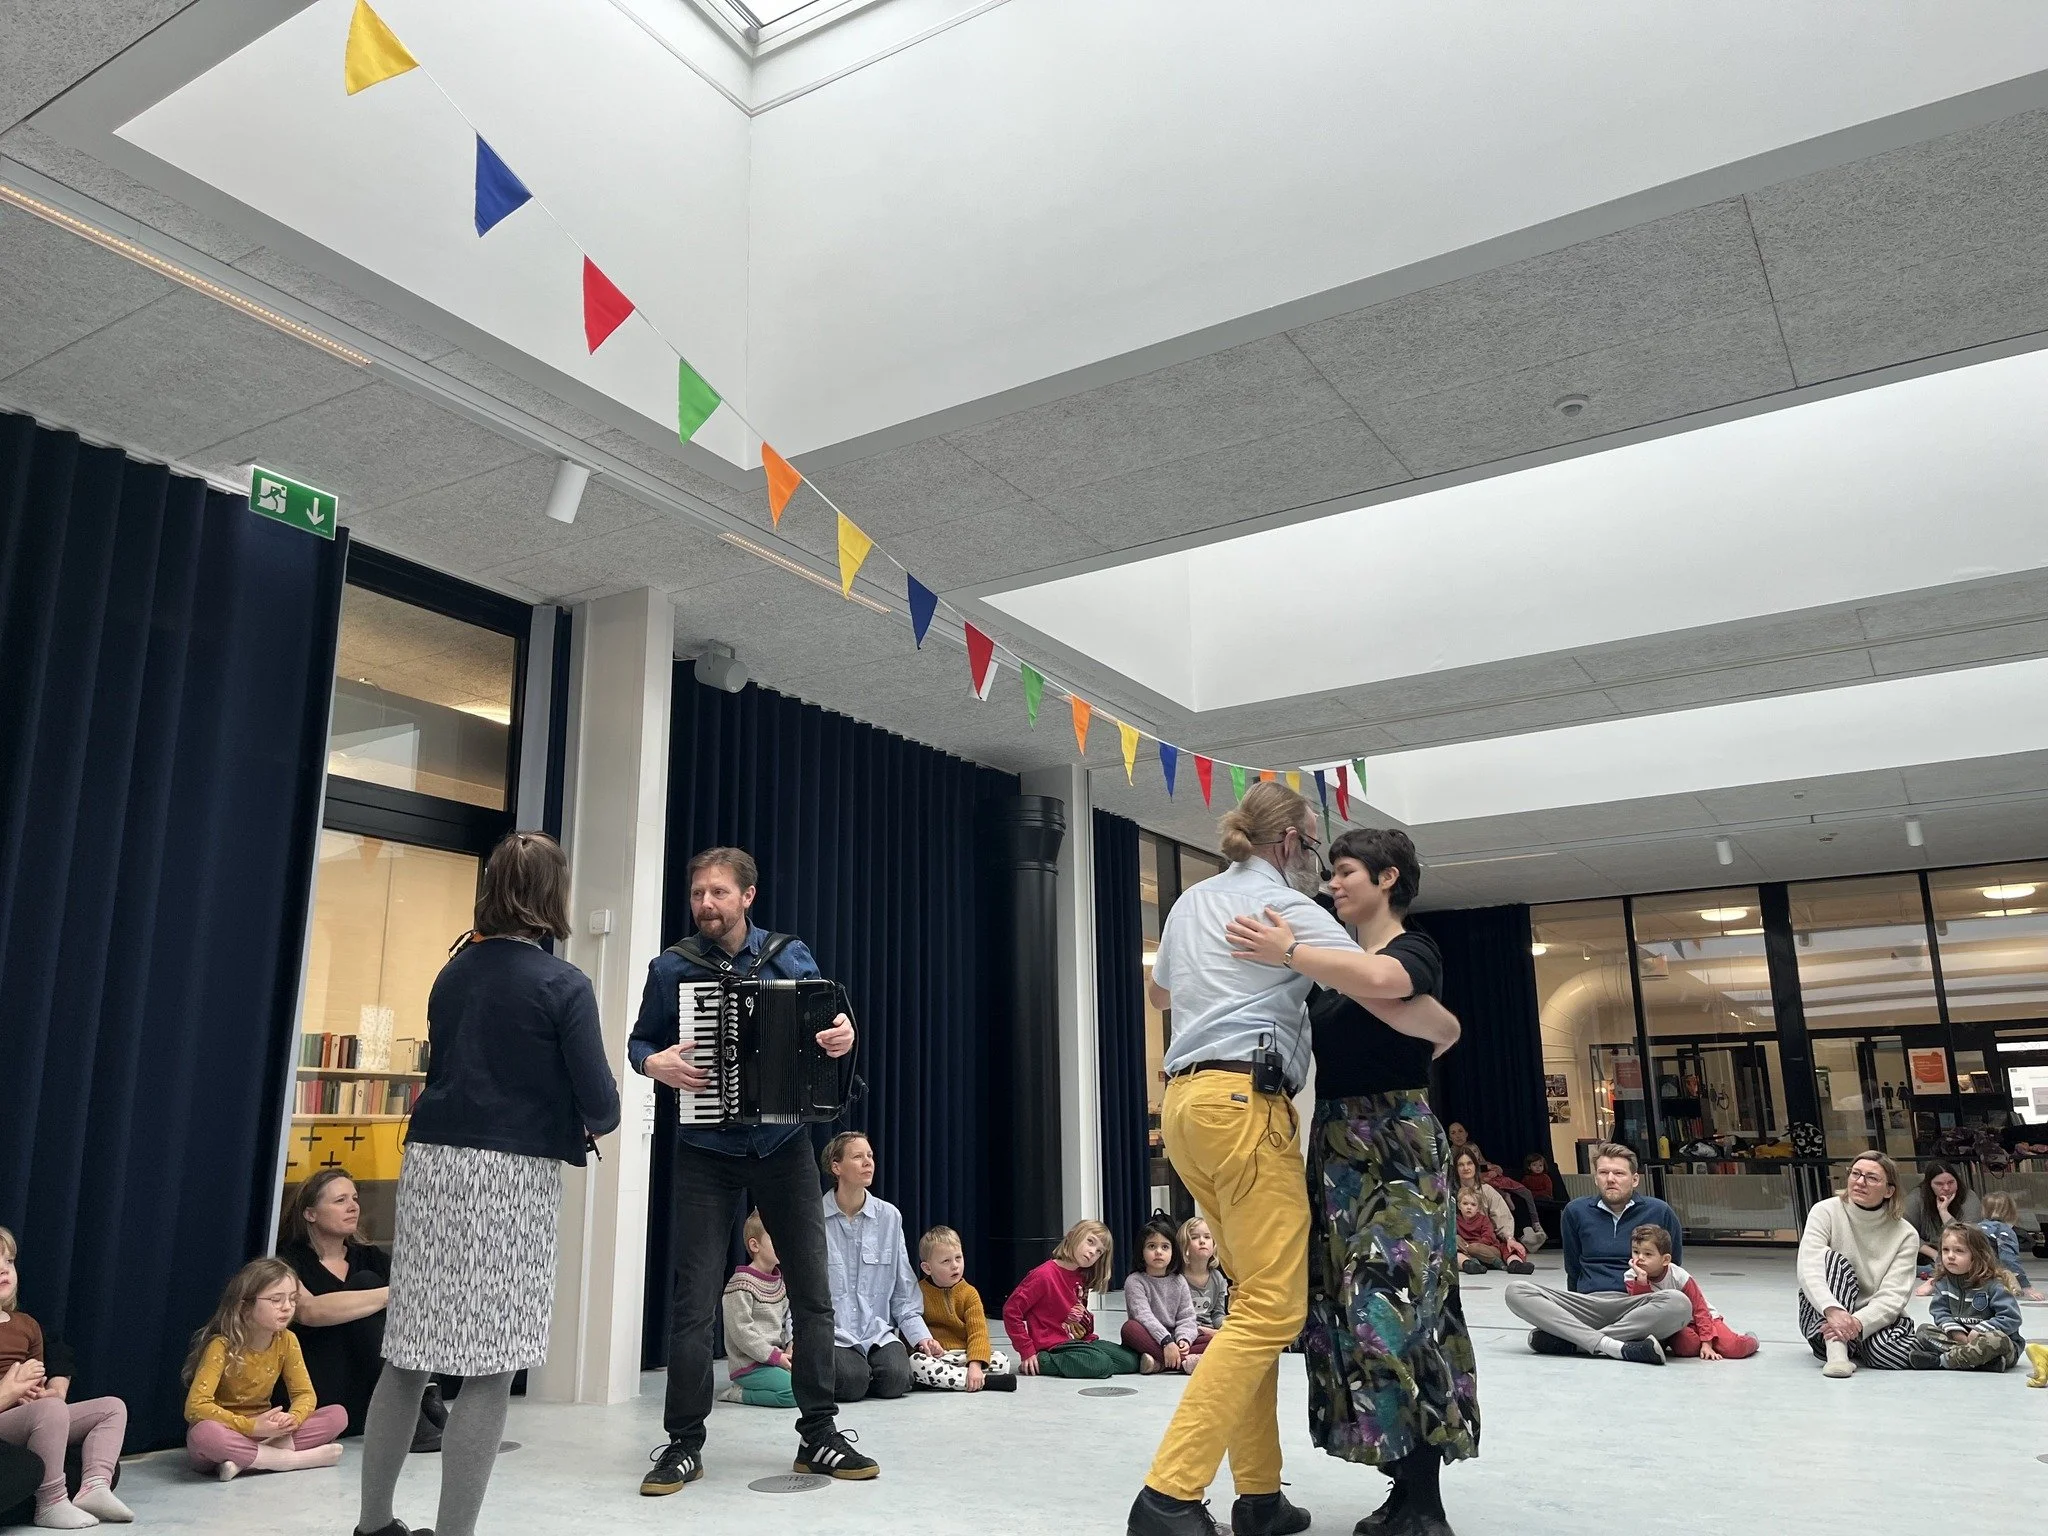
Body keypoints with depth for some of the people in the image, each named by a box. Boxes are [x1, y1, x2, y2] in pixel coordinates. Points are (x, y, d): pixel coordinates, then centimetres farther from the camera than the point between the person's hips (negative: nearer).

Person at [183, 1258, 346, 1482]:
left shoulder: (286, 1341, -4)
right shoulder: (222, 1346, -19)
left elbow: (305, 1394, 0)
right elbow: (195, 1406, -26)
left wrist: (293, 1417, -24)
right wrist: (251, 1426, -32)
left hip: (262, 1432, 5)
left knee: (337, 1415, -14)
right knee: (203, 1434, -41)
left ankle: (244, 1459, -24)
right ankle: (294, 1459, -29)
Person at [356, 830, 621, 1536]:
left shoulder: (454, 971, 10)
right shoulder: (563, 985, -9)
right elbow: (599, 1102, -11)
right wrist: (596, 1122, 11)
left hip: (431, 1161, 7)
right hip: (510, 1174, -7)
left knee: (408, 1356, 16)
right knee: (490, 1372, 1)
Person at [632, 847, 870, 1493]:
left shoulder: (791, 956, 2)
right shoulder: (671, 966, 0)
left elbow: (824, 1022, 5)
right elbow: (639, 1042, 7)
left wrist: (843, 1035, -18)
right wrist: (657, 1064, -16)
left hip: (783, 1143, 2)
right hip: (705, 1151, -1)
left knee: (813, 1290, 4)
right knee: (693, 1299, 0)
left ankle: (819, 1435, 17)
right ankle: (683, 1444, 14)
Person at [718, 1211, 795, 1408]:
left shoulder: (779, 1280, 13)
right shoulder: (741, 1285, -14)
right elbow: (741, 1331, -18)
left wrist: (791, 1344, 3)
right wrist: (775, 1356, -17)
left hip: (776, 1357, 9)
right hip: (749, 1366, -9)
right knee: (796, 1393, -24)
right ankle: (738, 1394, -8)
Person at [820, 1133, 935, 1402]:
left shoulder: (889, 1217, 6)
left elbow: (903, 1290, 11)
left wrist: (920, 1335, 1)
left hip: (879, 1332, 3)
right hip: (829, 1332, -3)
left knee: (895, 1380, -24)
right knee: (852, 1382, -28)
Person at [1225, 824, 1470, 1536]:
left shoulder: (1416, 950, -6)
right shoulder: (1334, 962, 17)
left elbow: (1380, 980, -30)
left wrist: (1288, 953, -28)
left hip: (1397, 1145, -7)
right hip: (1336, 1147, 8)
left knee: (1394, 1308, -12)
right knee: (1347, 1310, 5)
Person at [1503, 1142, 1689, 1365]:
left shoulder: (1660, 1212, 8)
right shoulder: (1577, 1211, 14)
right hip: (1587, 1303, 1)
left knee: (1679, 1304, -37)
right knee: (1516, 1291, -24)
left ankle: (1569, 1340, -33)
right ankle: (1614, 1346, -37)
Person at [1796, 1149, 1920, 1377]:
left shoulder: (1905, 1234, -4)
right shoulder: (1826, 1211, -7)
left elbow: (1893, 1296, -15)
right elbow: (1809, 1269, -21)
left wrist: (1857, 1323, -34)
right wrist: (1834, 1311, -40)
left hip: (1874, 1319, 1)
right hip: (1821, 1319, -1)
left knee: (1896, 1354, -33)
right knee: (1836, 1260, -27)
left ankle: (1851, 1348, 2)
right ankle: (1835, 1351, -38)